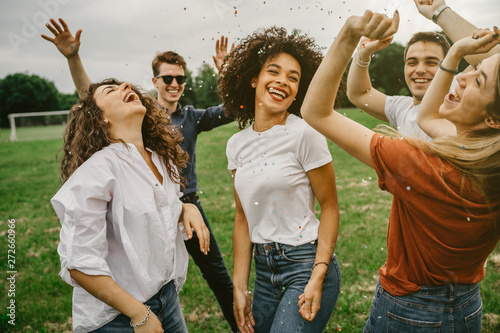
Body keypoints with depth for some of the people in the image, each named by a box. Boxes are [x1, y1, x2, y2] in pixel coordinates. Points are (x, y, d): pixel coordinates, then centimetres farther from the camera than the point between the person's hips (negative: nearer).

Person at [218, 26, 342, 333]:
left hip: (306, 265, -5)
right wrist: (240, 287, 6)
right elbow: (243, 218, 8)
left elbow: (330, 208, -8)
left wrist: (317, 279, -16)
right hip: (264, 270, 6)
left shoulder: (305, 135, -12)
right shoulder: (237, 144, 4)